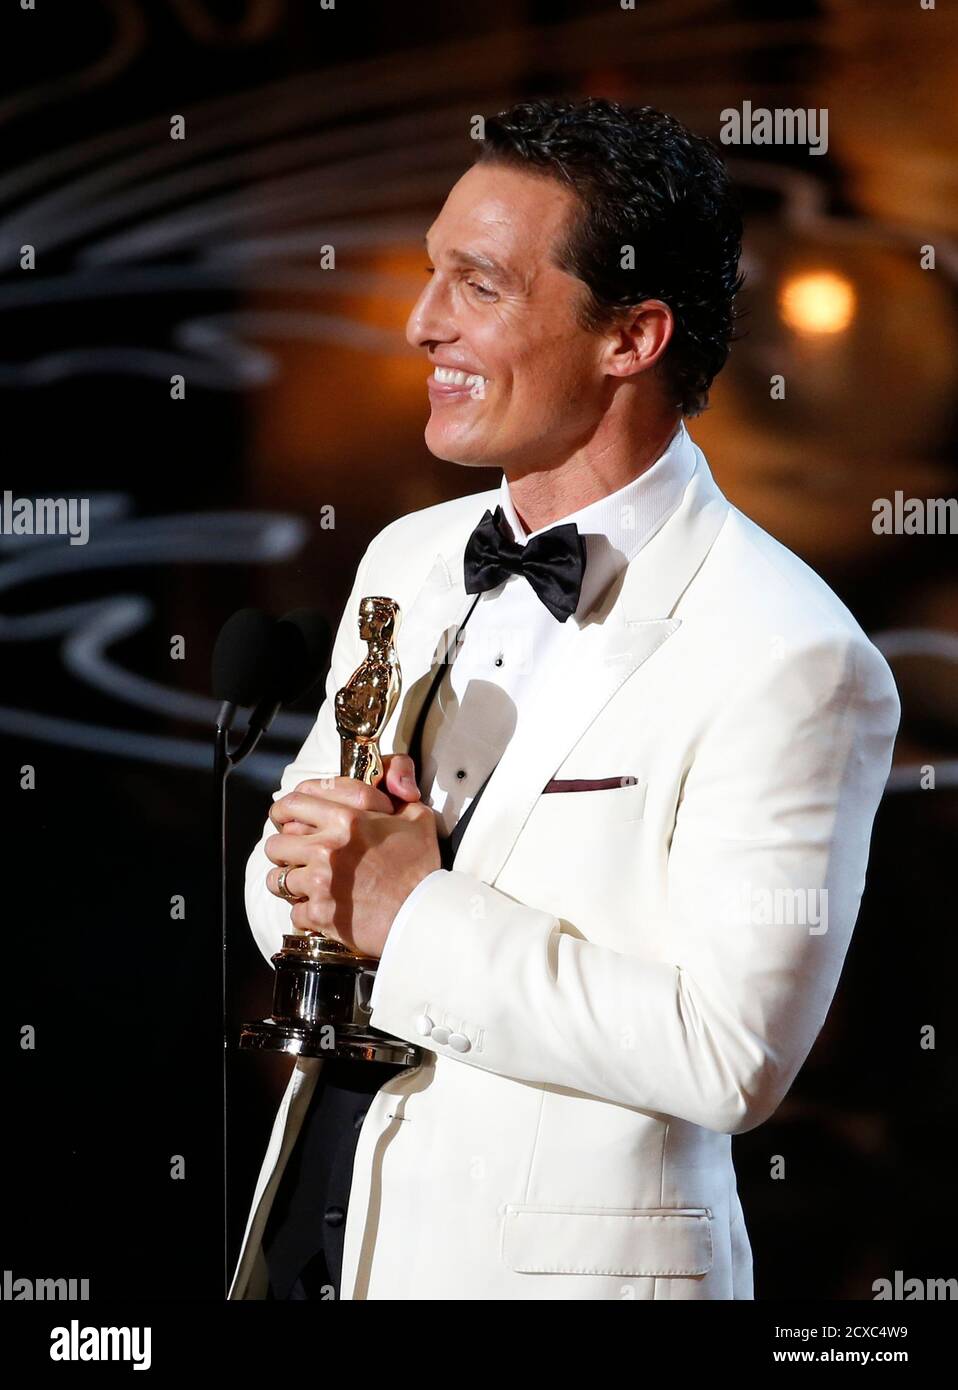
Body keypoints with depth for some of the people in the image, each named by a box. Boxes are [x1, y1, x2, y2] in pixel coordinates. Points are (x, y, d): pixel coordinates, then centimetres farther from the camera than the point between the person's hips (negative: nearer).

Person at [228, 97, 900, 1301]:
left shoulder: (789, 660, -18)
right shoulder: (408, 559, 5)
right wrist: (320, 876, -12)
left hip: (560, 1264, -6)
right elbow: (284, 879, 10)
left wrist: (419, 913, -20)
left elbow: (731, 1055, -22)